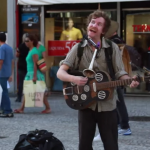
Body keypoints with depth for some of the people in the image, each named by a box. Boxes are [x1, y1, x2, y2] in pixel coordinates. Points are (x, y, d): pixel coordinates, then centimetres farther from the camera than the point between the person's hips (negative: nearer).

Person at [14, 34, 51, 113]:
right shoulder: (30, 50, 15)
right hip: (30, 73, 10)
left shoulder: (34, 51, -14)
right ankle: (21, 108, 6)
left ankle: (48, 108, 3)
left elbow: (35, 64, -19)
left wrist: (35, 76, -22)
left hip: (35, 73, -10)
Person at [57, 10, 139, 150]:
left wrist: (130, 81, -25)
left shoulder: (112, 48, -3)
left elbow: (120, 73, -2)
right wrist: (73, 79, -27)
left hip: (107, 105, -1)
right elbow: (60, 72, -6)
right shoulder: (78, 48, -1)